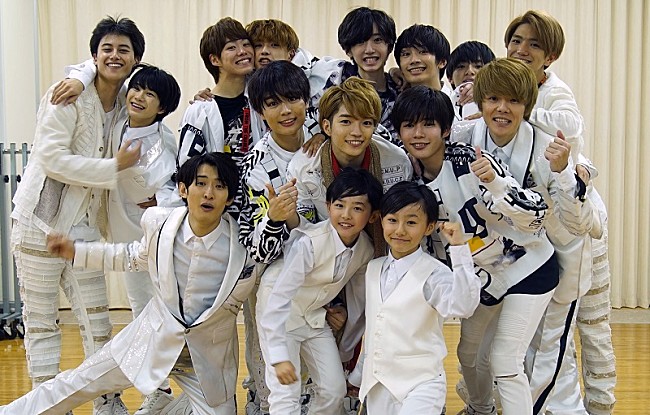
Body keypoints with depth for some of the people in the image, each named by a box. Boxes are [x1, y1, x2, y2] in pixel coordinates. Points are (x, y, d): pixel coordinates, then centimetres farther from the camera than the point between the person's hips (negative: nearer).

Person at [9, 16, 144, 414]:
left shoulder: (125, 105, 7)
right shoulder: (69, 97, -13)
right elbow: (51, 158, -20)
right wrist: (114, 168, -19)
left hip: (84, 226, 6)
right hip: (41, 220, -6)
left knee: (98, 320, 7)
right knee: (41, 320, 4)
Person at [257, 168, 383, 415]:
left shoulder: (366, 250, -11)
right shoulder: (309, 243, -31)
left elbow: (358, 301, 5)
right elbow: (279, 298, -33)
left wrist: (346, 349, 13)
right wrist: (279, 356, -37)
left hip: (315, 316, 6)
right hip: (278, 314, -6)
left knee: (334, 391, 4)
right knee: (286, 394, -13)